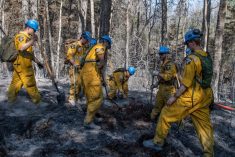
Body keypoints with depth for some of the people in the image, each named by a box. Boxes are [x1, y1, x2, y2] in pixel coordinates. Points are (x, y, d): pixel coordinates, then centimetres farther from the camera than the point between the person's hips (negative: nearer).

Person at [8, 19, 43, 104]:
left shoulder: (27, 37, 20)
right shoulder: (21, 36, -11)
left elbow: (30, 53, 25)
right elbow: (21, 48, -32)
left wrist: (37, 62, 23)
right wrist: (32, 41, -40)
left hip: (19, 66, 10)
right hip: (23, 66, -10)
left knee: (15, 84, 13)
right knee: (31, 84, -1)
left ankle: (11, 99, 21)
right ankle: (38, 100, 8)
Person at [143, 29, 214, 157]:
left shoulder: (192, 58, -18)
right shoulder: (207, 57, 8)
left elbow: (186, 83, -20)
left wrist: (174, 97, -13)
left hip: (191, 97, -8)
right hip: (204, 97, 8)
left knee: (166, 115, 6)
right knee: (204, 125, 15)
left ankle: (157, 142, 18)